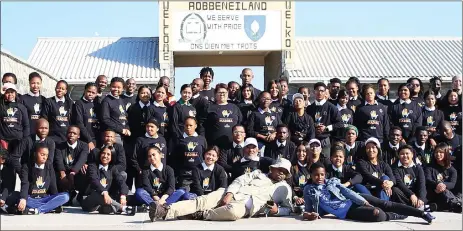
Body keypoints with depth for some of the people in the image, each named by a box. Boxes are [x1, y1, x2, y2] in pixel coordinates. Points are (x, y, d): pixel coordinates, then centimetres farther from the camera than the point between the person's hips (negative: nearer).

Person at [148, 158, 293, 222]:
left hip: (246, 206, -3)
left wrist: (277, 210, -8)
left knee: (234, 212, -42)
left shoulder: (284, 189, 18)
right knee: (202, 201, -23)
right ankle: (165, 211, -34)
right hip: (233, 194, 3)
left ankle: (200, 215, -22)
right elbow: (238, 181, 10)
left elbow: (288, 209, 17)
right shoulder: (258, 174, 23)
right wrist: (228, 194, -11)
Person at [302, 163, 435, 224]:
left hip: (354, 200, 4)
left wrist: (366, 203, -9)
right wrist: (308, 214, -20)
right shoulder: (308, 190, 4)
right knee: (379, 215, -29)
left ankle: (423, 214, -10)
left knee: (386, 204, -14)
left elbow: (348, 192, 2)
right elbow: (309, 209, 7)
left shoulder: (332, 181, 11)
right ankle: (396, 216, 4)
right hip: (348, 212, -4)